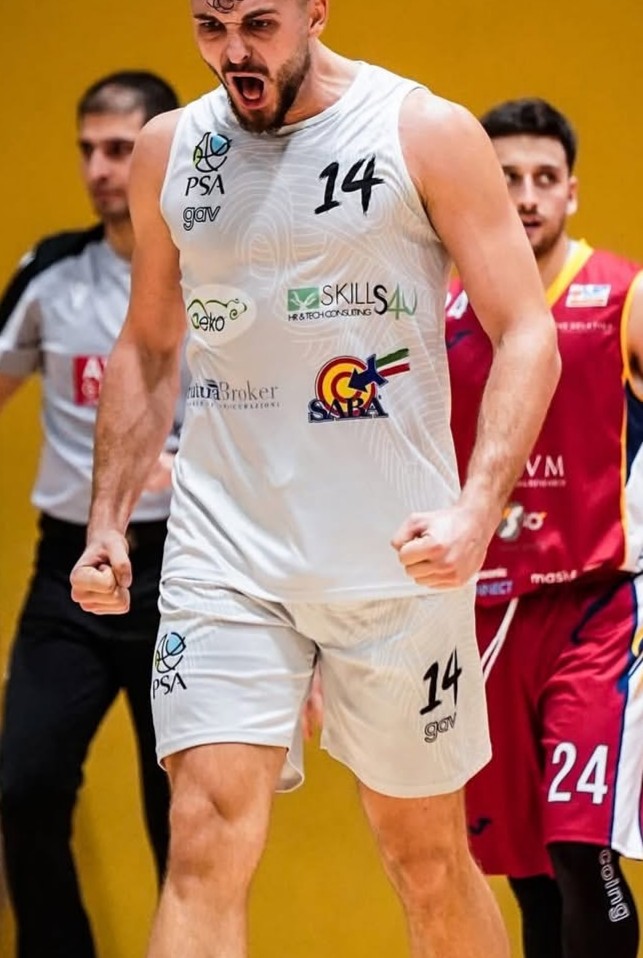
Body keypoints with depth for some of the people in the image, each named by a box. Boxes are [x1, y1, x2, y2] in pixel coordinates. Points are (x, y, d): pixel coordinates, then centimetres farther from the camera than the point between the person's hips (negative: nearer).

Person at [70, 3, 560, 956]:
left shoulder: (426, 133, -5)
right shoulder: (169, 150, 6)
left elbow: (527, 335, -6)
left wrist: (477, 510, -20)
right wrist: (107, 525, 9)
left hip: (395, 554, -2)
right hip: (223, 547, 2)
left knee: (427, 854, 10)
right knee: (209, 835, -13)